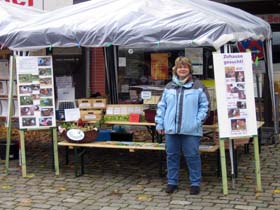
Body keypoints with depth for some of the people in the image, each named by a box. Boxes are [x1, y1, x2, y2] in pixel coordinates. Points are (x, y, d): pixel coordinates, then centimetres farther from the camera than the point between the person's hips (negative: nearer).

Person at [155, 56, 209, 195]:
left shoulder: (198, 86, 2)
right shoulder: (169, 87, 12)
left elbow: (204, 105, 0)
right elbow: (161, 106, 13)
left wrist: (198, 121, -10)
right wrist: (159, 123, 6)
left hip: (191, 130, -3)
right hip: (171, 129, 3)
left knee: (192, 156, 1)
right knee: (172, 156, 9)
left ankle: (195, 183, 13)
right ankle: (172, 182, 21)